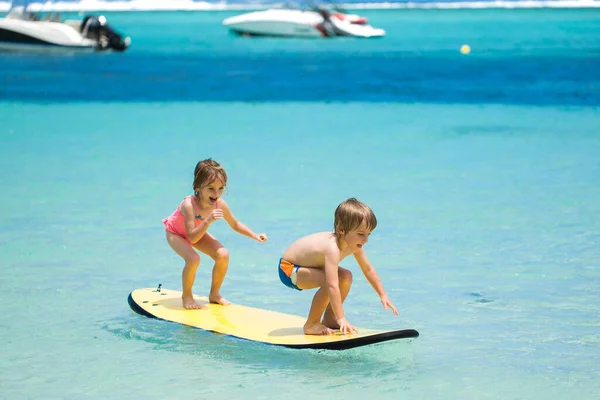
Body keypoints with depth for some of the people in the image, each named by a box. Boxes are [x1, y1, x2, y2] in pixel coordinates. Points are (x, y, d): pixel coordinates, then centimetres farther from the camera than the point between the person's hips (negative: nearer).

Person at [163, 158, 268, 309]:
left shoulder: (220, 204, -23)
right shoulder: (189, 205, -40)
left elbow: (235, 225, -4)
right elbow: (192, 238, -43)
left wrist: (255, 236, -16)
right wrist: (208, 221, -55)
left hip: (197, 233, 5)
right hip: (175, 233, -5)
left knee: (223, 255, -13)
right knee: (193, 259, -30)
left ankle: (214, 294, 8)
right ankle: (186, 296, -5)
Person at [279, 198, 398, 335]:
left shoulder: (354, 245, -10)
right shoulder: (332, 248, -37)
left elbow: (368, 270, 6)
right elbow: (332, 286, -43)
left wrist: (383, 295, 5)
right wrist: (341, 318, -44)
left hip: (303, 265, 10)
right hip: (288, 269, -10)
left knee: (346, 277, 5)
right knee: (329, 281, -29)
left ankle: (329, 319, 14)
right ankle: (311, 325, -14)